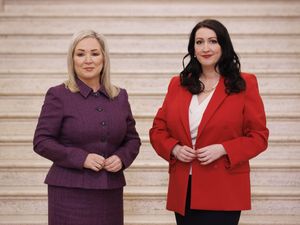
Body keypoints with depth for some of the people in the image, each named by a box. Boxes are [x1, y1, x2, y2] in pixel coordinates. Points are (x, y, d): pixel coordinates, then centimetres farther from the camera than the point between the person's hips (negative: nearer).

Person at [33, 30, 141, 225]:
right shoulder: (58, 95, -2)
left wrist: (121, 158, -5)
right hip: (70, 192, -3)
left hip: (110, 192, 4)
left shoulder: (120, 96, 10)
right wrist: (82, 158, -15)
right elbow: (41, 142, -5)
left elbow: (133, 139, 17)